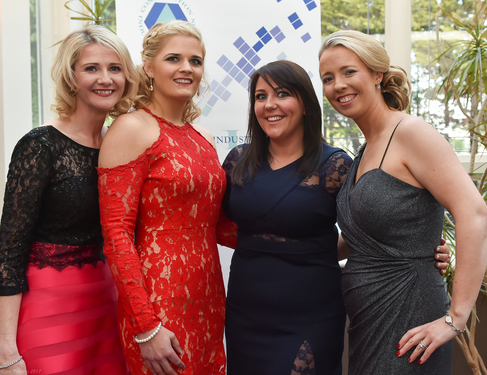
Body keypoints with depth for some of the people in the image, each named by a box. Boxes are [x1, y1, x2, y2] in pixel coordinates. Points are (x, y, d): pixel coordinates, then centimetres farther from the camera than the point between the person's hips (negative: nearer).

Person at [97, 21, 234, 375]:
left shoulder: (204, 139, 12)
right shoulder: (132, 128, -9)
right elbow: (116, 233, -14)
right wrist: (146, 327, -17)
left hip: (210, 299, 7)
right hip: (159, 302, -7)